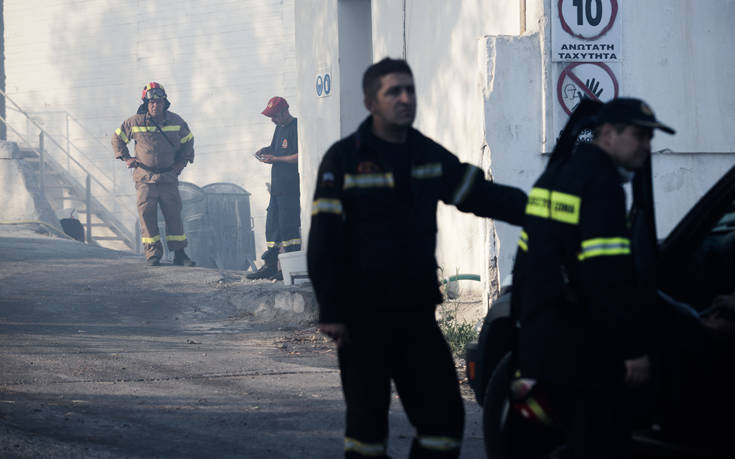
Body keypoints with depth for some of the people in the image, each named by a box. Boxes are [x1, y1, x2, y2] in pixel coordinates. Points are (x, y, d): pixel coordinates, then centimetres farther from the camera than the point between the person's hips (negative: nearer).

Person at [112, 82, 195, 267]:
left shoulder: (176, 121, 2)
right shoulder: (135, 122, -4)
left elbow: (188, 141, 20)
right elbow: (117, 138, 12)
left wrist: (182, 161, 9)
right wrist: (126, 158, 3)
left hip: (169, 175, 1)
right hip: (145, 176, -1)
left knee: (173, 213, -1)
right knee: (147, 213, -10)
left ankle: (179, 253, 5)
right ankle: (153, 254, -6)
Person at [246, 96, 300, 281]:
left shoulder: (297, 128, -10)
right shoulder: (279, 128, 18)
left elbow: (300, 157, -18)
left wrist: (275, 158, -15)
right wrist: (265, 152, 8)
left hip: (291, 188, -9)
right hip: (277, 187, 9)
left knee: (288, 226, -9)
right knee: (272, 226, 9)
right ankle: (270, 266, 13)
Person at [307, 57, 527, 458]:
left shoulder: (429, 155, 10)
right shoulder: (344, 159, -6)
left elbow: (483, 196, 15)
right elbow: (324, 241, -9)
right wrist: (330, 312, -15)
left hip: (417, 314, 5)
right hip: (363, 319, -5)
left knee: (444, 417, 2)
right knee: (367, 423, -2)